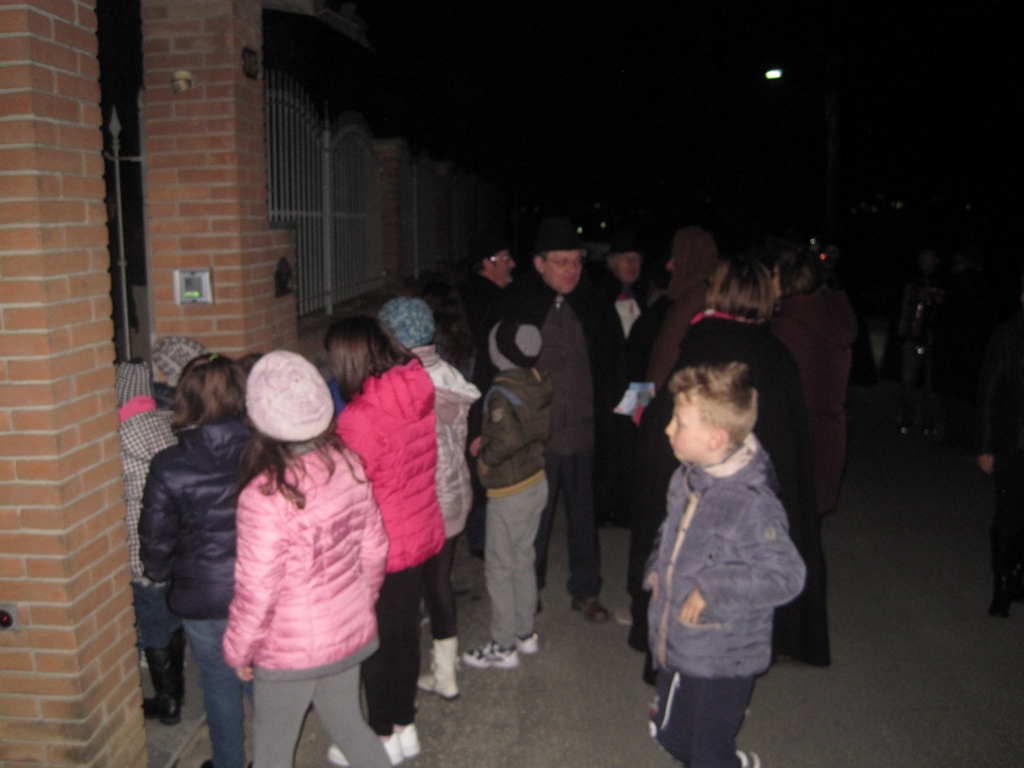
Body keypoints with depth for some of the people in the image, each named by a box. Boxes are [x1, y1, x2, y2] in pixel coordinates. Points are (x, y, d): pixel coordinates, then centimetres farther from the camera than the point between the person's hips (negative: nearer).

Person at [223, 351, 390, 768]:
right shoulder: (347, 463, -12)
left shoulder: (265, 497, -29)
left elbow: (257, 592, -21)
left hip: (290, 651, -5)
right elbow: (374, 548, 0)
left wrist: (238, 651, -3)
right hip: (351, 632, 5)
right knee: (349, 726, 26)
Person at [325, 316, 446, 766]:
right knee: (406, 632, 20)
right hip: (420, 536, 7)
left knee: (377, 643, 12)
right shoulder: (420, 396, -3)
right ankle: (405, 727, 37)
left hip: (379, 547, -7)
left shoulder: (360, 418, -24)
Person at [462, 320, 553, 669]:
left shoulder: (501, 394, -23)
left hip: (509, 492, -8)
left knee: (499, 567, 6)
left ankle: (503, 647, 17)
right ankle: (525, 633, 34)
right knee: (523, 560, 21)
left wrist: (486, 459, -18)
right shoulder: (540, 383, 0)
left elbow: (509, 437, -37)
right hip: (537, 482, 8)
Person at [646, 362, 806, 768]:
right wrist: (658, 567, 0)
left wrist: (711, 589, -27)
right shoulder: (687, 478, -3)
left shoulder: (751, 505, -28)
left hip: (721, 661, -8)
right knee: (670, 735, 26)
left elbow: (787, 576, -27)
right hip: (674, 644, 8)